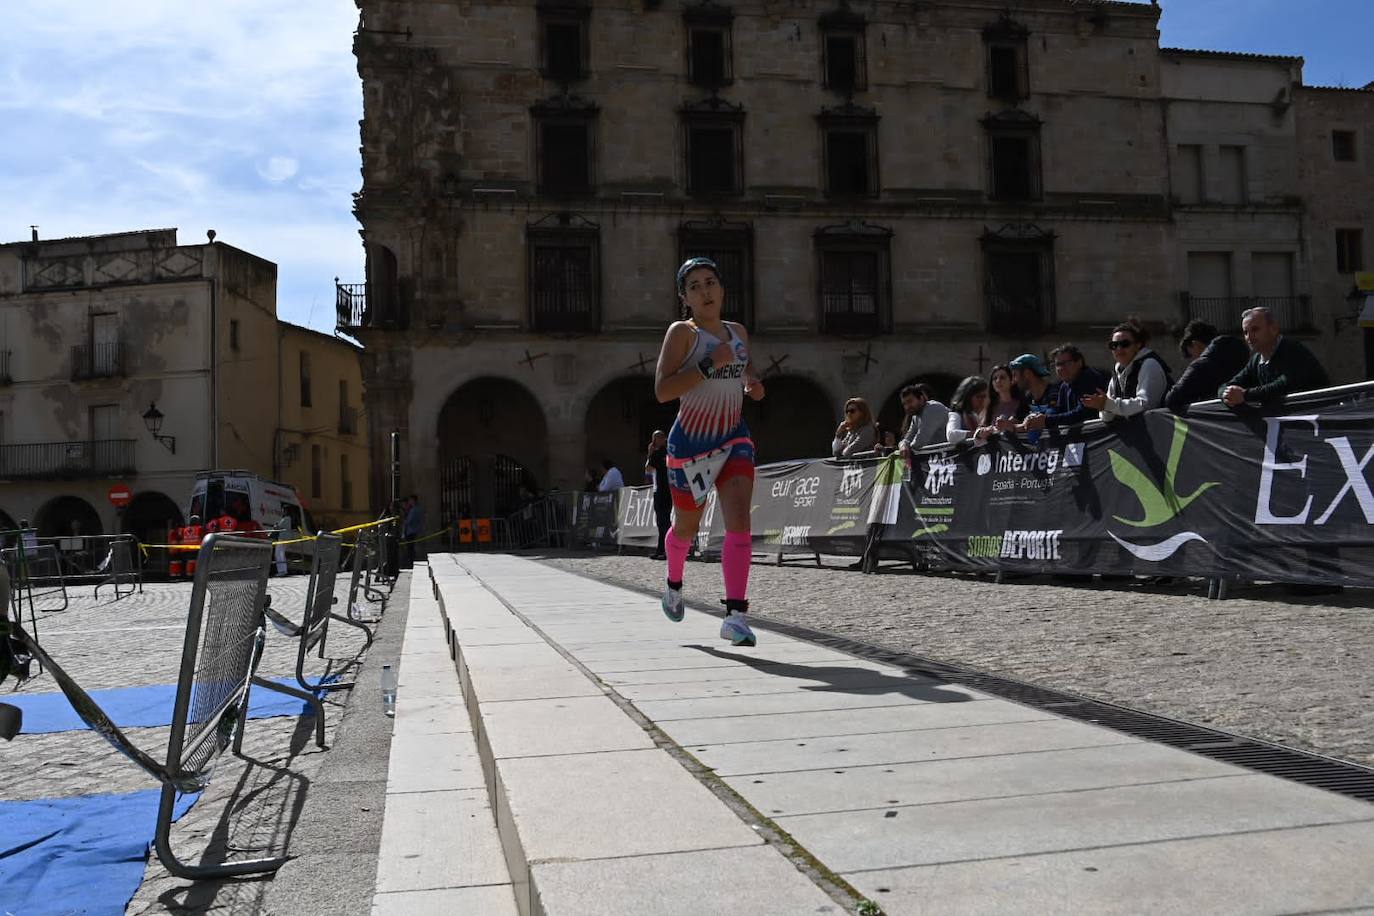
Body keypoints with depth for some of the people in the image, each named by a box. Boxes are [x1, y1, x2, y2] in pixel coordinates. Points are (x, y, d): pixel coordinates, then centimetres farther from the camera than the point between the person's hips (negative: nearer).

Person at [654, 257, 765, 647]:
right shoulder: (682, 332, -10)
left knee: (739, 522, -16)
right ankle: (674, 584, 46)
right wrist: (710, 364, -26)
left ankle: (735, 614, -18)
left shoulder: (738, 332, 8)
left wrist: (753, 384, 5)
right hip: (691, 442, -3)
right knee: (686, 527, 14)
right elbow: (662, 391, -20)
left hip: (734, 438, 3)